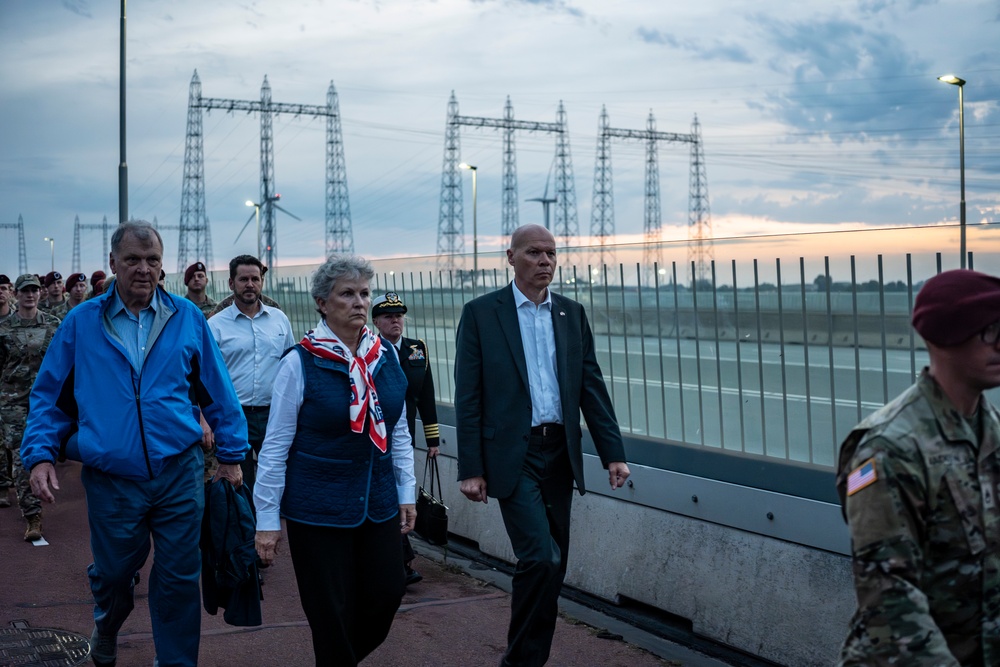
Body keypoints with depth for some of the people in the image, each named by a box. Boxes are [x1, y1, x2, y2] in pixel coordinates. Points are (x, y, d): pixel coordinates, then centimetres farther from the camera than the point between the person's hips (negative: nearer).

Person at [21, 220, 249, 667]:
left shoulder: (187, 319, 1)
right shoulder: (81, 323, 1)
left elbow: (218, 394, 5)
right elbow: (50, 396, 6)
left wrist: (231, 454, 6)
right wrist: (40, 455, -4)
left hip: (179, 475, 0)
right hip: (111, 479, 0)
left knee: (178, 579, 6)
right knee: (112, 572, 16)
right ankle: (106, 629, 49)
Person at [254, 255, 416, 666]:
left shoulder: (385, 356, 3)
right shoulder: (301, 363, -11)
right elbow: (276, 446, -8)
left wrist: (406, 492, 10)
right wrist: (267, 519, -8)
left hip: (379, 505, 5)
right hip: (317, 509, -5)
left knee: (386, 595, 9)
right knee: (332, 614, 3)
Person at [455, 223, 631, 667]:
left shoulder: (572, 314, 10)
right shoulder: (481, 313, -3)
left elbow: (592, 387, 9)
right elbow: (468, 398, -5)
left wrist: (613, 453, 2)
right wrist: (470, 469, -8)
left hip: (560, 453, 5)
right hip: (513, 455, -5)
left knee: (551, 566, 10)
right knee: (542, 559, -15)